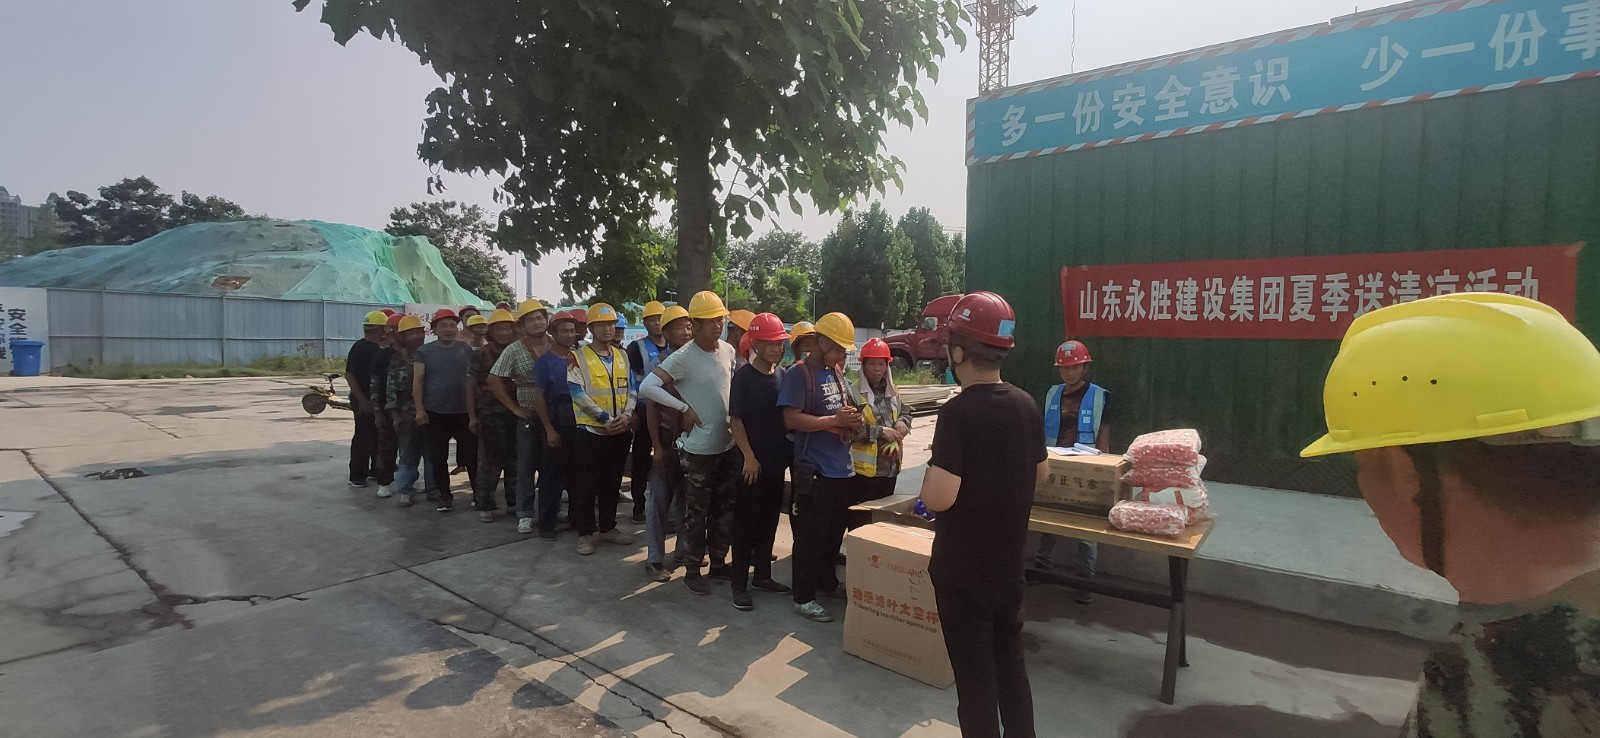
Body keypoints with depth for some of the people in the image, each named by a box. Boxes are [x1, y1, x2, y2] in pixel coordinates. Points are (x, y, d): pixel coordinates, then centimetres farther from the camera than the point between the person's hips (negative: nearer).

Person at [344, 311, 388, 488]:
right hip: (364, 401, -8)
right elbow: (349, 375, -18)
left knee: (378, 436, 14)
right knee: (363, 437, -3)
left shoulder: (378, 349, 11)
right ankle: (357, 476, 5)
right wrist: (362, 400, -21)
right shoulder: (359, 348, -14)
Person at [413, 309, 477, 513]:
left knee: (471, 456, 4)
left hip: (464, 412, 0)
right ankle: (445, 496, 19)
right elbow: (417, 381, -1)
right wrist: (420, 409, -8)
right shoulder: (425, 351, 2)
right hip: (435, 413, 0)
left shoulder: (466, 349, 6)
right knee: (438, 458, 7)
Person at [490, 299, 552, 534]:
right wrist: (514, 407, -4)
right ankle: (525, 514, 16)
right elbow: (494, 380, -3)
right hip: (529, 416, -1)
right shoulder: (513, 350, -4)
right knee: (526, 466, 6)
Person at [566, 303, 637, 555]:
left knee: (612, 483, 13)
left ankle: (608, 527, 26)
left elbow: (631, 390, 9)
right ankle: (586, 532, 15)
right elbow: (578, 394, -13)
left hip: (621, 432, 5)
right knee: (586, 485, 3)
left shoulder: (622, 357, 11)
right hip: (590, 431, -4)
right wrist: (606, 419, -18)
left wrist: (626, 415, -10)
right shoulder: (578, 358, -4)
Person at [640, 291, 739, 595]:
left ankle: (718, 562, 32)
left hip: (728, 445, 6)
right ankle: (692, 570, 22)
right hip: (698, 449, -6)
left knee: (725, 509, 15)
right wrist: (685, 408, -19)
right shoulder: (682, 357, -17)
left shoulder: (729, 351, 3)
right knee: (699, 512, 6)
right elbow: (647, 387, -23)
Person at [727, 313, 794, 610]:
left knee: (769, 521, 15)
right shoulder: (744, 376, -10)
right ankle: (740, 584, 13)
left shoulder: (782, 376, 7)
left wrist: (788, 450, 6)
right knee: (745, 524, 2)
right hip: (752, 463, -6)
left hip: (777, 462, 6)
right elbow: (735, 419, -12)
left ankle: (763, 575, 29)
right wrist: (749, 457, -17)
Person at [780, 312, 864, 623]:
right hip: (814, 471, -8)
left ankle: (827, 582, 38)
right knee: (810, 536, 1)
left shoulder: (836, 373, 13)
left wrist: (852, 420, 1)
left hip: (842, 468, 8)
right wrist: (834, 420, -22)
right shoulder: (798, 374, -12)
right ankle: (803, 598, 14)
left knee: (835, 533, 20)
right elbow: (791, 419, -21)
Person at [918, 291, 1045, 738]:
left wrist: (935, 465, -9)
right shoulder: (1027, 406, -1)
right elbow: (1040, 474, 13)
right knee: (1011, 666, 22)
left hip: (963, 568, -7)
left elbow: (937, 498, -28)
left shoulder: (960, 411, -23)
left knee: (974, 675, 9)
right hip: (1009, 562, 7)